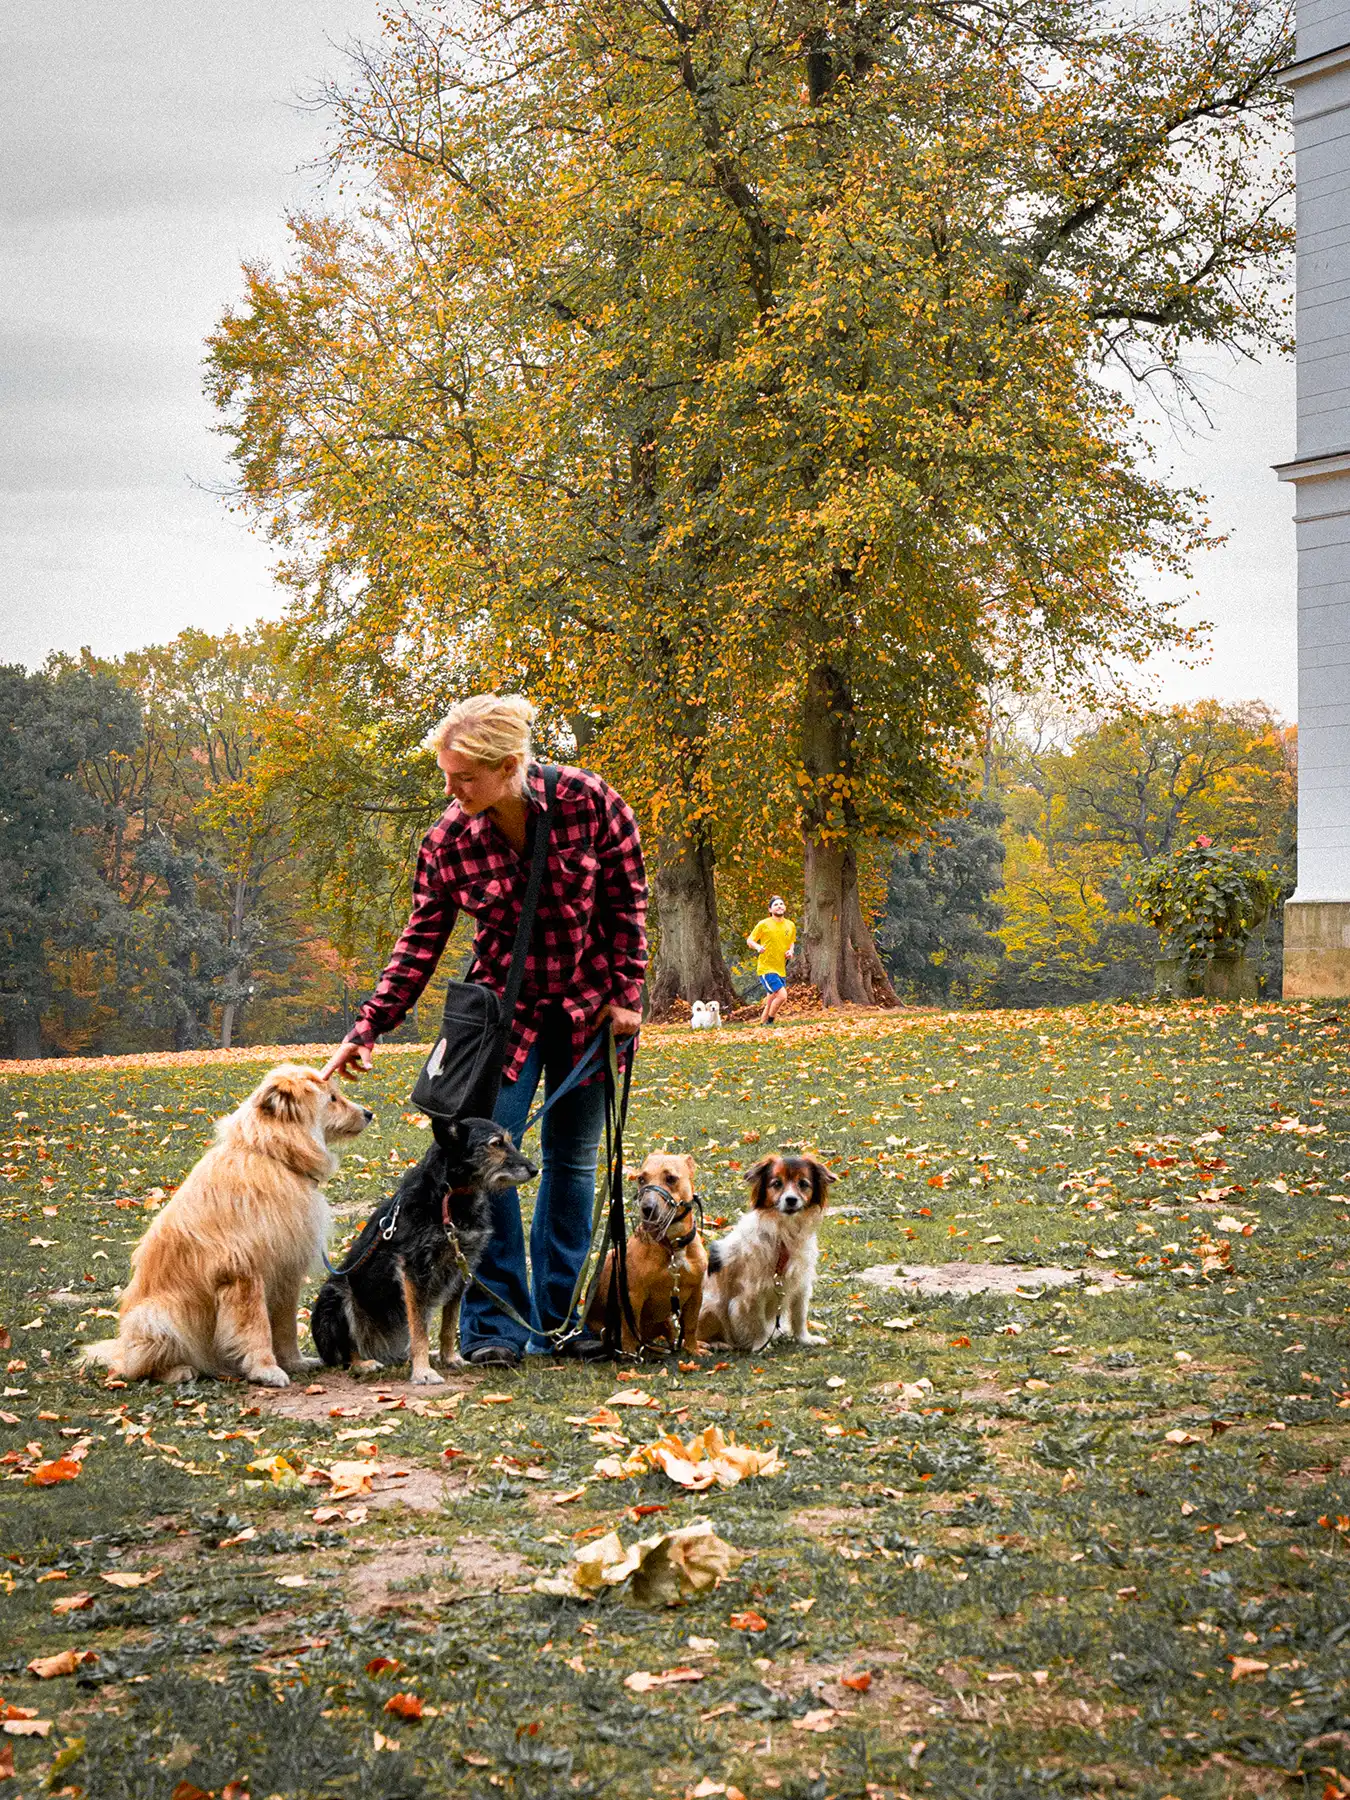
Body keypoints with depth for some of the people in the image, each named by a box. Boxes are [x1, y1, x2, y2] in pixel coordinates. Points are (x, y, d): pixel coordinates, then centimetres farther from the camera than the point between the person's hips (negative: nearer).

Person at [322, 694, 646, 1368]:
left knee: (572, 1158, 6)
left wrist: (626, 994, -7)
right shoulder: (447, 841, -13)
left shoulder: (588, 801, -17)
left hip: (588, 1005, 0)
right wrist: (367, 1029, -12)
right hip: (503, 1009, 0)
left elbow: (627, 899, -6)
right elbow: (420, 943, -5)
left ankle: (557, 1318, 16)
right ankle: (494, 1322, -3)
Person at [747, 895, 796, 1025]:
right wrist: (758, 947, -22)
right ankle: (769, 1022, -4)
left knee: (770, 1003, 12)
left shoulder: (790, 926, 7)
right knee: (782, 995, -20)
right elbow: (749, 940, 0)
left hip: (781, 970, 6)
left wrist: (791, 951, 2)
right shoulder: (764, 924, -8)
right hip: (766, 969, -6)